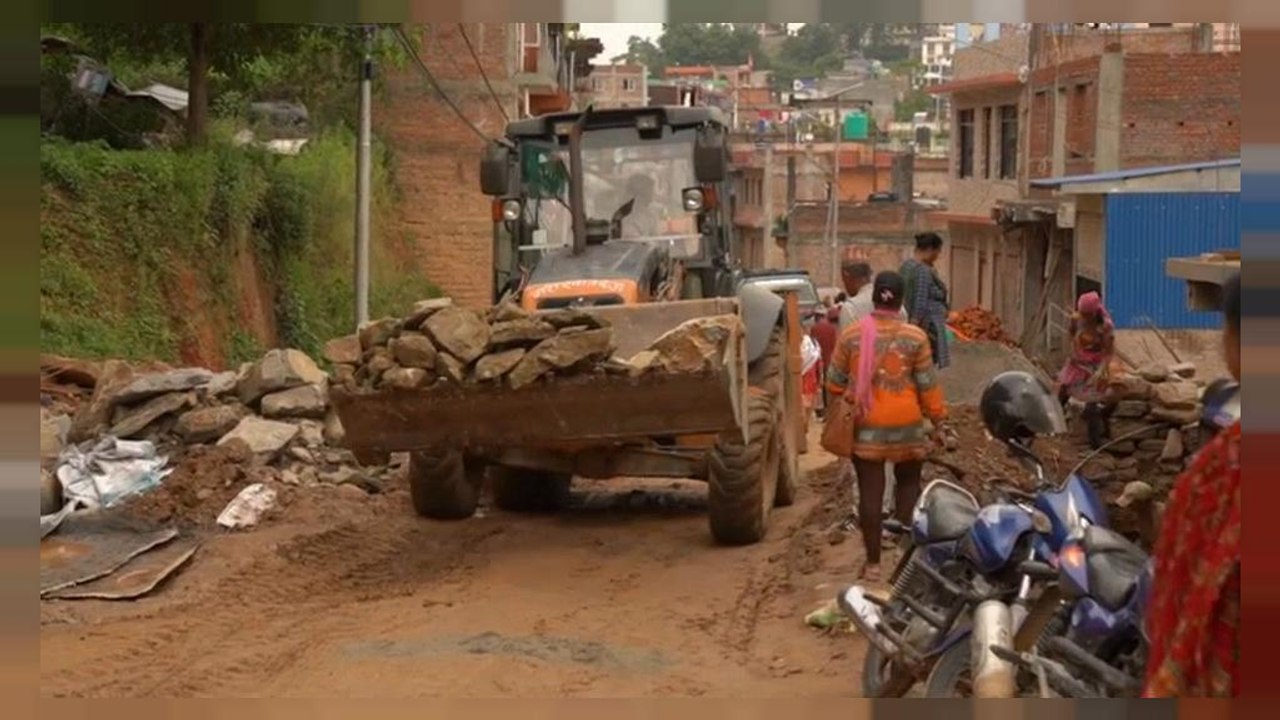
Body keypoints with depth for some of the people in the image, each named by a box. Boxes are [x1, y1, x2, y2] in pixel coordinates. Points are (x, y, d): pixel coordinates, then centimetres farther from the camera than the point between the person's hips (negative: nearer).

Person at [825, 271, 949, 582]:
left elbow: (835, 381, 4)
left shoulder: (851, 335, -3)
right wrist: (938, 419, 6)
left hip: (865, 426, 1)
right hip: (906, 426, -1)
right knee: (909, 484, 17)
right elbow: (928, 385, -5)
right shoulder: (914, 337, -7)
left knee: (870, 491, 3)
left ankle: (873, 562, 5)